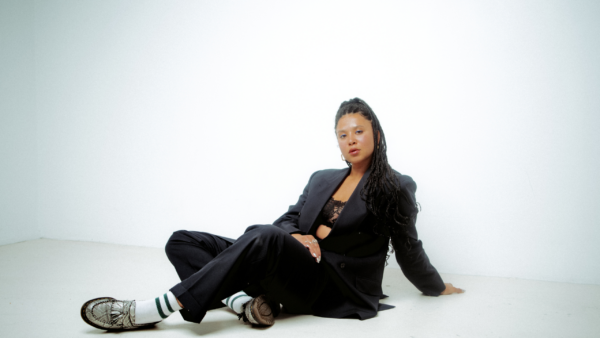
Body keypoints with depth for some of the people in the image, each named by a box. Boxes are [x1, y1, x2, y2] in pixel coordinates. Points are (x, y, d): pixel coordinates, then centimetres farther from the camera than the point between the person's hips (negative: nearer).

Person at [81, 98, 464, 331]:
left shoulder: (397, 188, 7)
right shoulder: (321, 178, 22)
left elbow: (409, 249, 15)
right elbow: (288, 219, 16)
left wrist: (438, 288, 24)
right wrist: (297, 236, -6)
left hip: (333, 287, -6)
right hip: (294, 269, 7)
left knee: (266, 237, -39)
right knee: (182, 242, -7)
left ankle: (153, 311, -40)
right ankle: (244, 301, -32)